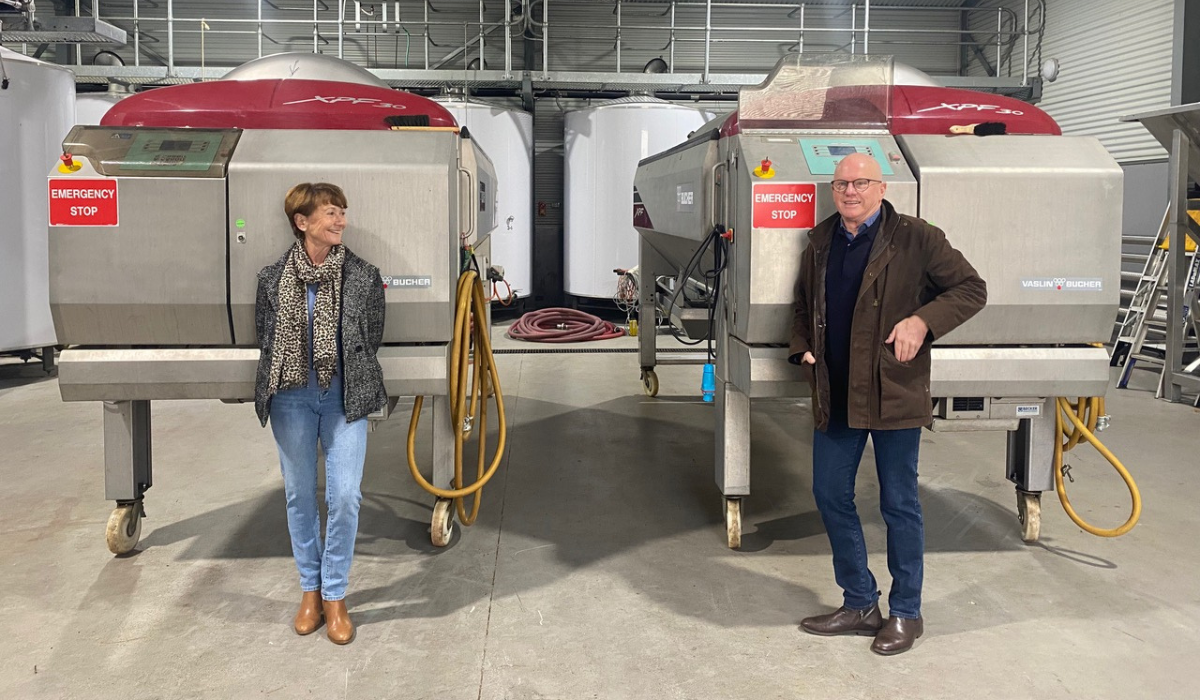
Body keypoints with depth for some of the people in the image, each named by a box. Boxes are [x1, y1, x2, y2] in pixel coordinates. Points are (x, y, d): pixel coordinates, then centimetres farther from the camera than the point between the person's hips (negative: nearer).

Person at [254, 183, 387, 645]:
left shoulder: (363, 276, -3)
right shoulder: (273, 277, -1)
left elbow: (372, 338, 6)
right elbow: (263, 337, 9)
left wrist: (353, 383, 8)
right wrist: (279, 381, 8)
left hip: (344, 398, -1)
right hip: (291, 399, 1)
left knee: (345, 496, -5)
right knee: (300, 497, 10)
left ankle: (335, 596, 13)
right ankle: (310, 589, 28)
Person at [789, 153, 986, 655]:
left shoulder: (915, 238, -6)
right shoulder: (820, 242, 10)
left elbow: (971, 289, -4)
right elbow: (803, 305, 23)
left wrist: (922, 321, -18)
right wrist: (803, 349, 6)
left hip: (892, 394, -6)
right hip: (834, 396, 6)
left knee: (899, 504, 5)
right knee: (830, 495, 11)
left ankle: (905, 613, 22)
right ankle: (859, 605, 27)